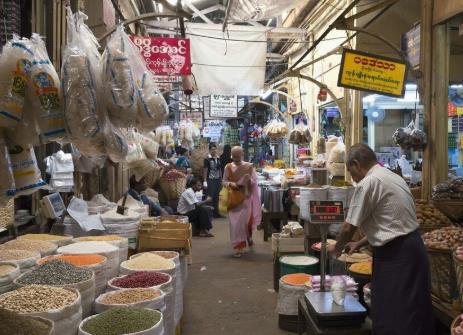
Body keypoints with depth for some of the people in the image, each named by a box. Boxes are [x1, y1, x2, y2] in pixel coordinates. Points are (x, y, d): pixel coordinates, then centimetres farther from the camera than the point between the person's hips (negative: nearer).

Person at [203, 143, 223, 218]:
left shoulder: (218, 159, 11)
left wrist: (221, 180, 13)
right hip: (210, 180, -5)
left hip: (217, 180, 6)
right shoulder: (207, 159, -6)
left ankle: (216, 213, 16)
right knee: (210, 197, -4)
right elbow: (205, 171, -7)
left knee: (216, 197, 9)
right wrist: (205, 181, -11)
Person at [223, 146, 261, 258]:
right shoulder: (228, 167, 3)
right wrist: (230, 184, -14)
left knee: (245, 221, -3)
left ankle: (249, 237, 31)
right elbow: (224, 181, 7)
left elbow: (254, 182, 2)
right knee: (234, 223, -1)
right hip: (233, 198, 1)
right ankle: (238, 247, 9)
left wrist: (249, 180, -20)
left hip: (245, 198, -1)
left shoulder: (249, 167, 0)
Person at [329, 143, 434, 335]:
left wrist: (337, 248, 9)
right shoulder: (393, 177, 14)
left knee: (392, 319, -1)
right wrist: (360, 244, 23)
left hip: (395, 254, -9)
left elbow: (349, 227, -10)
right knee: (413, 314, 17)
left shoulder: (368, 183, -14)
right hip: (412, 245, 9)